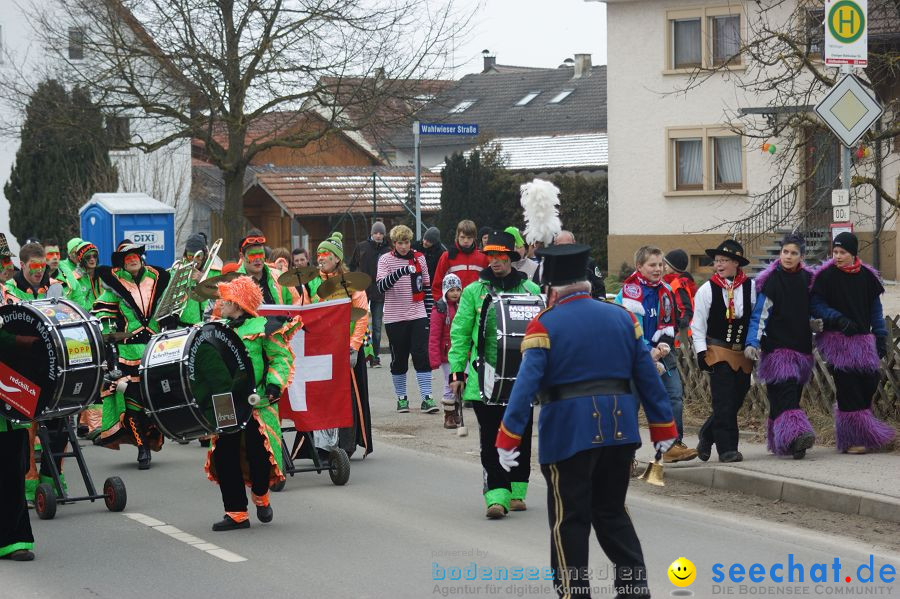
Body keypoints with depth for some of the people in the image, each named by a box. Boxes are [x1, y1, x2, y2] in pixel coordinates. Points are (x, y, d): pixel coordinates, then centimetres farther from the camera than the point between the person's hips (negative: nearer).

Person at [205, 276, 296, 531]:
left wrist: (275, 384, -19)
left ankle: (260, 494, 24)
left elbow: (282, 357, -6)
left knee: (258, 451, -8)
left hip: (257, 403, -6)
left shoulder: (262, 327, -5)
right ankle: (236, 512, 7)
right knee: (223, 454, -1)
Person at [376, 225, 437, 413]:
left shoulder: (419, 258, 6)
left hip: (418, 316, 1)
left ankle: (427, 398, -5)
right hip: (395, 318, -1)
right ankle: (402, 398, 18)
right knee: (399, 359, 6)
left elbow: (427, 286, 13)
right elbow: (381, 286, -18)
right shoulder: (385, 260, -3)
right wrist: (401, 271, -31)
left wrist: (429, 313, 10)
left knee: (423, 357, -6)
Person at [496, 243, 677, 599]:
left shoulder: (544, 326, -6)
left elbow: (527, 382, -14)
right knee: (612, 511, 18)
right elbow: (647, 376, 9)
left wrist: (508, 438, -14)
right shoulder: (621, 317, 7)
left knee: (570, 519, 4)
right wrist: (664, 428, 15)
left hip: (568, 432, -5)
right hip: (620, 430, 5)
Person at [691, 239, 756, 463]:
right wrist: (701, 352, -7)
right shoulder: (707, 290, -2)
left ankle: (707, 436, 29)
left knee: (735, 401, 8)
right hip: (718, 352, -3)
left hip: (744, 353, 3)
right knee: (724, 402, -10)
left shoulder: (750, 288, 2)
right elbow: (698, 325, 0)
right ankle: (727, 448, -6)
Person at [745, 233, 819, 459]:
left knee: (793, 395, 7)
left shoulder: (806, 279, 11)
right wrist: (752, 343, -18)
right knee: (785, 392, -20)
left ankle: (777, 441, 16)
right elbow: (759, 315, -7)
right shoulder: (770, 281, -5)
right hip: (777, 346, -6)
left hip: (801, 346, 6)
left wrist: (813, 323, 5)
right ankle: (793, 434, -35)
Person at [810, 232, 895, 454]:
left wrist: (881, 336, 7)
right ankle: (853, 439, -3)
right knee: (848, 388, -8)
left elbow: (875, 307, 13)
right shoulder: (826, 276, -4)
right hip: (837, 340, -4)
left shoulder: (866, 275, 7)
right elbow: (816, 305, -4)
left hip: (863, 340, 4)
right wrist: (837, 318, -18)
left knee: (870, 382, 0)